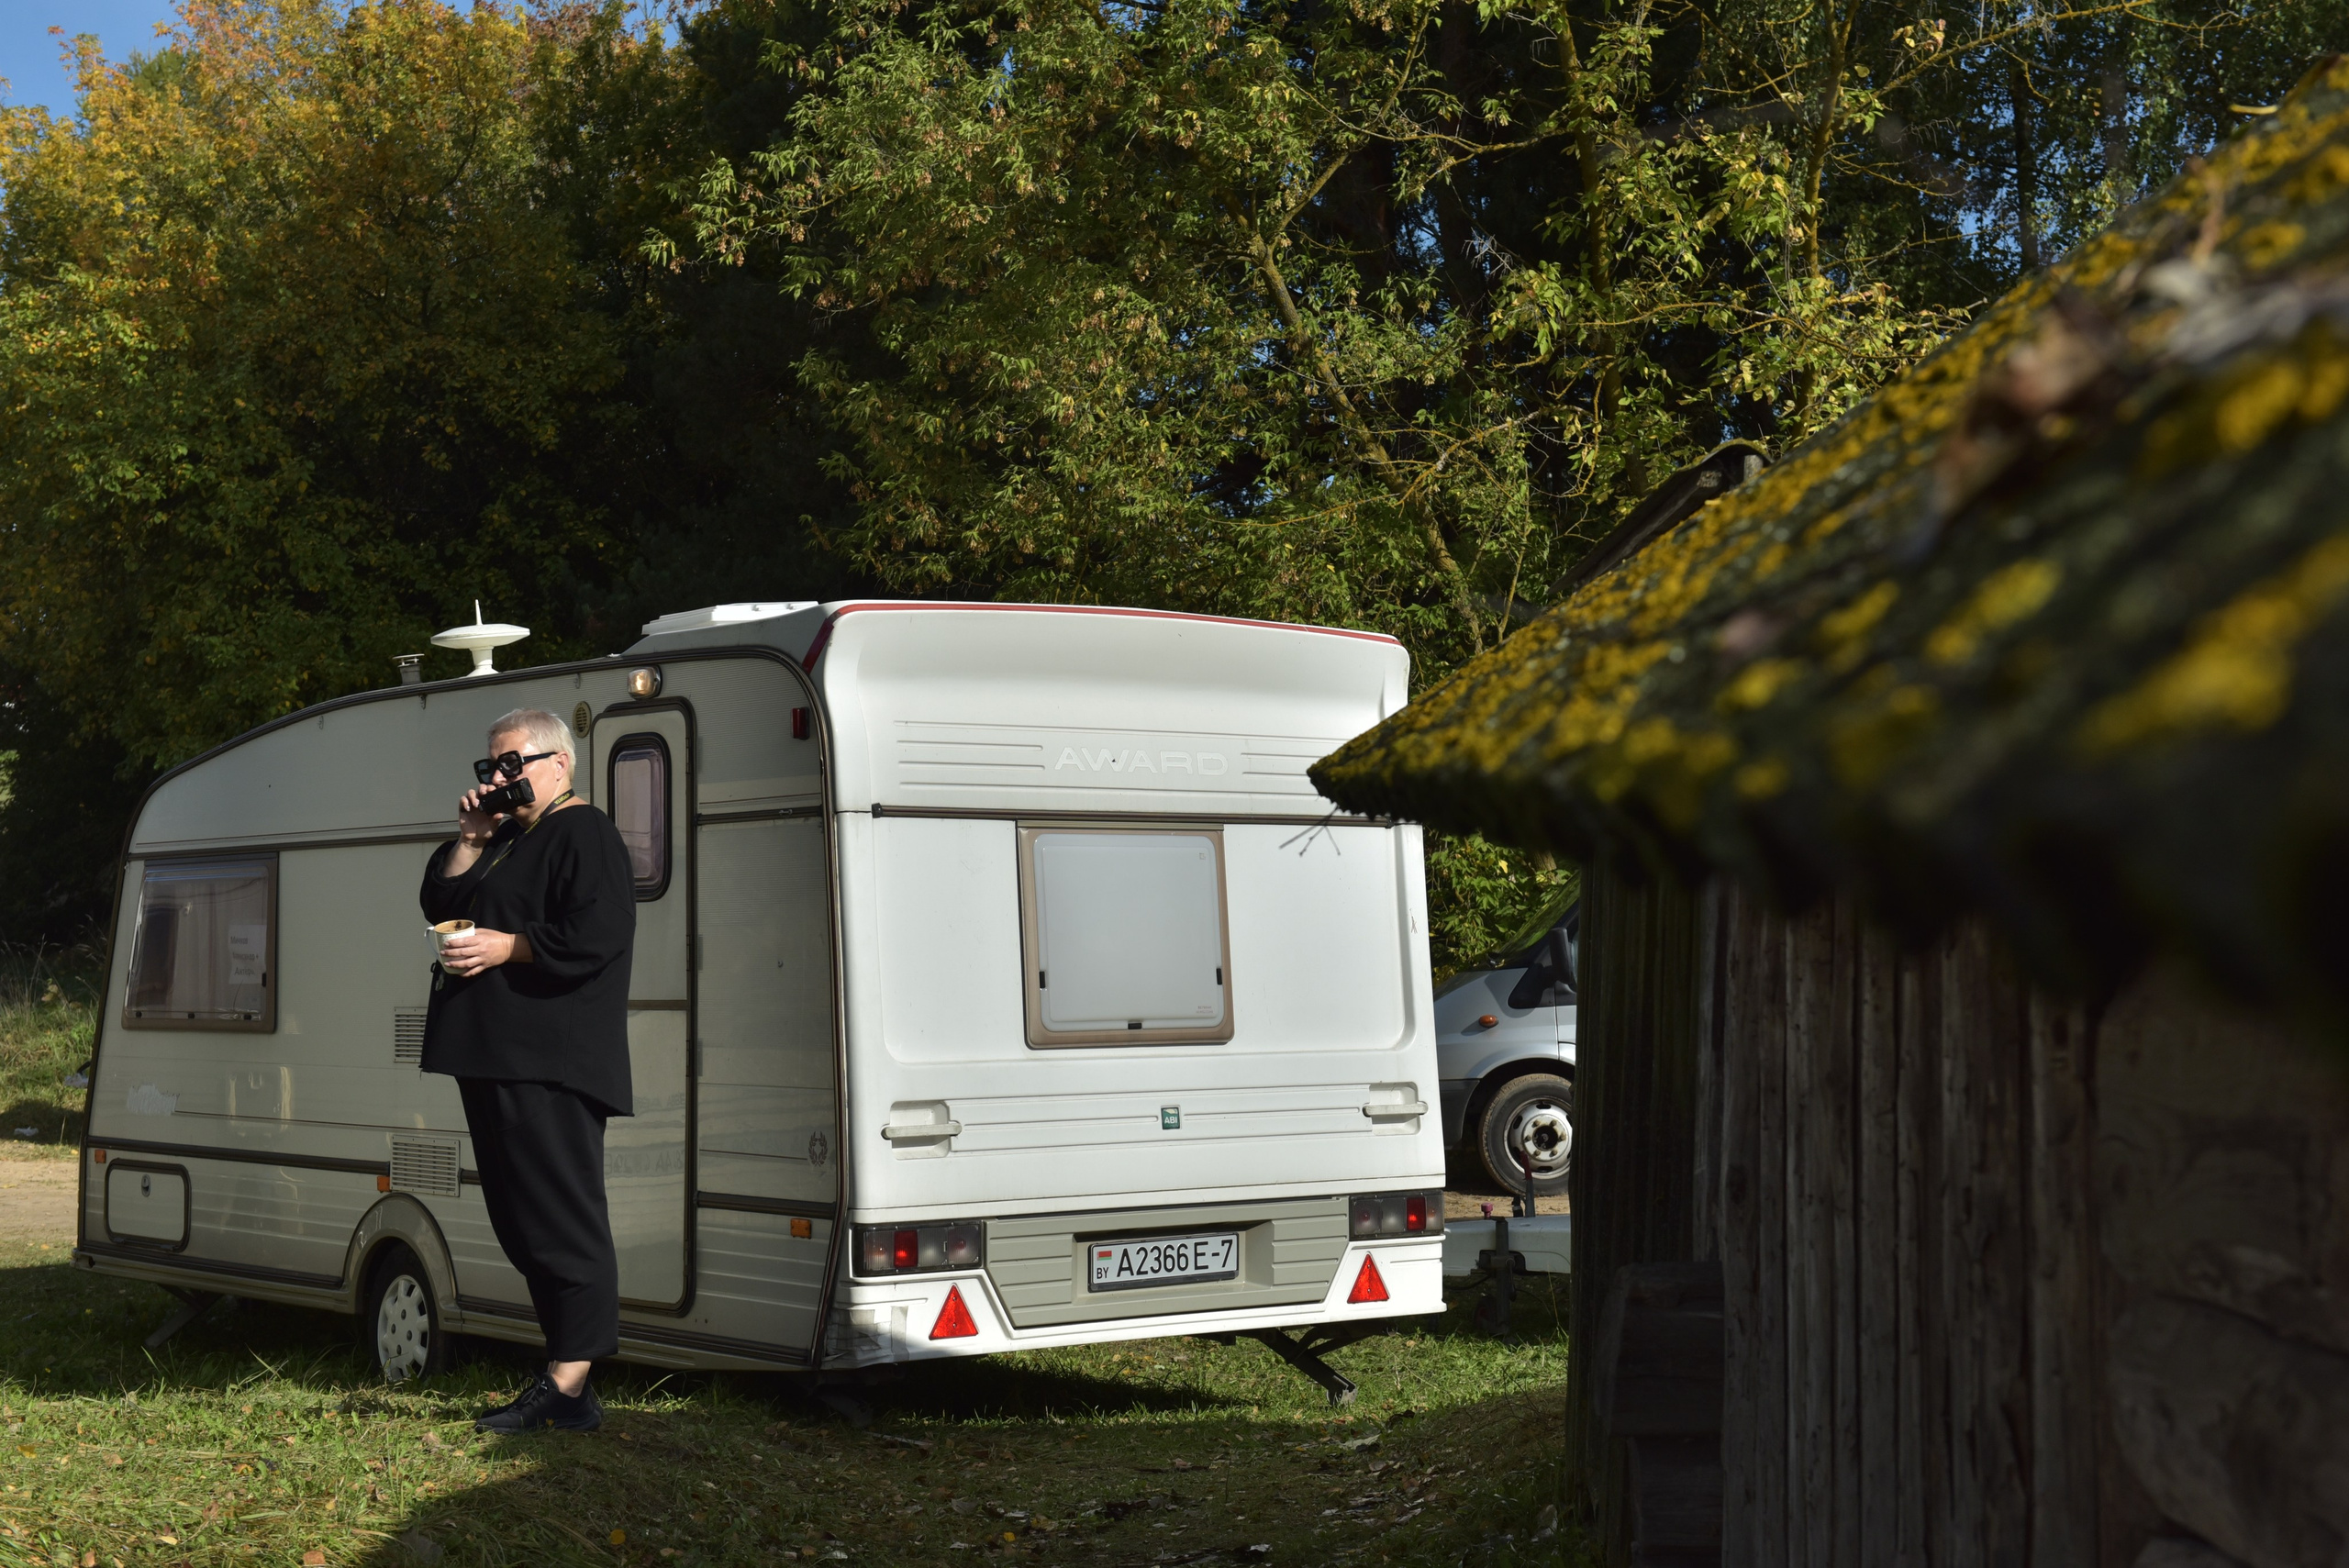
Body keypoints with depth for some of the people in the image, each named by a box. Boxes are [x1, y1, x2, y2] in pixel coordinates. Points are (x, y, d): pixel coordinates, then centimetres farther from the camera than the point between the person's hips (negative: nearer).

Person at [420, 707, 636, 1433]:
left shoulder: (585, 835, -7)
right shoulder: (507, 840, 24)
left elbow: (596, 935, -19)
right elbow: (441, 905, 21)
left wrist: (505, 948, -16)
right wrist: (470, 838, 9)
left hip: (552, 1067, -11)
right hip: (496, 1060, 11)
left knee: (559, 1222, -11)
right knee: (522, 1223, 10)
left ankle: (568, 1388, -12)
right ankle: (565, 1383, 14)